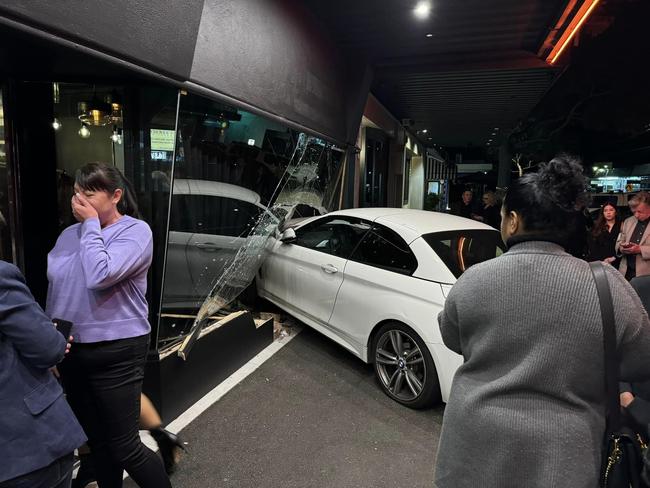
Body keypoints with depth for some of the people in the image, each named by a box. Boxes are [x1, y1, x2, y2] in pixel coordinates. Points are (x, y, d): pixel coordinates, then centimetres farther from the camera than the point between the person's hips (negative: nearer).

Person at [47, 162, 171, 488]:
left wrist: (91, 224, -16)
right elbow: (55, 290, 14)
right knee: (96, 442, 20)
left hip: (115, 352, -6)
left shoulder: (135, 231, -11)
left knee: (124, 449, 2)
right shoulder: (68, 235, 8)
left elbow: (99, 276, -26)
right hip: (71, 351, 6)